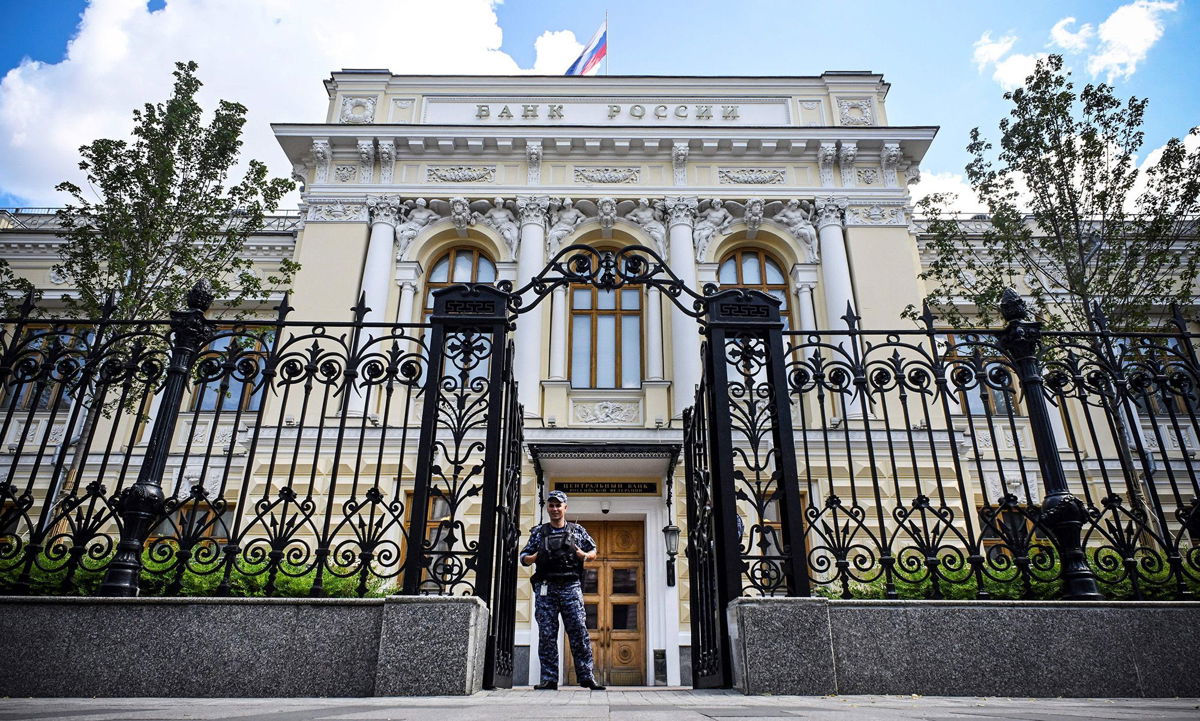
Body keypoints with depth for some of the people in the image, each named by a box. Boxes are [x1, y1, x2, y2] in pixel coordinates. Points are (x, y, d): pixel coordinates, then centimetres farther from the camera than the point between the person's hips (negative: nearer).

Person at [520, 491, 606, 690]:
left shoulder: (577, 530, 10)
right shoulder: (538, 532, 10)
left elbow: (593, 550, 18)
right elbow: (523, 558, 12)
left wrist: (585, 555, -4)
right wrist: (535, 557, -10)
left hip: (571, 586, -1)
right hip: (545, 588, 1)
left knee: (579, 632, -3)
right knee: (547, 635, 2)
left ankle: (586, 677, 3)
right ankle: (549, 679, 9)